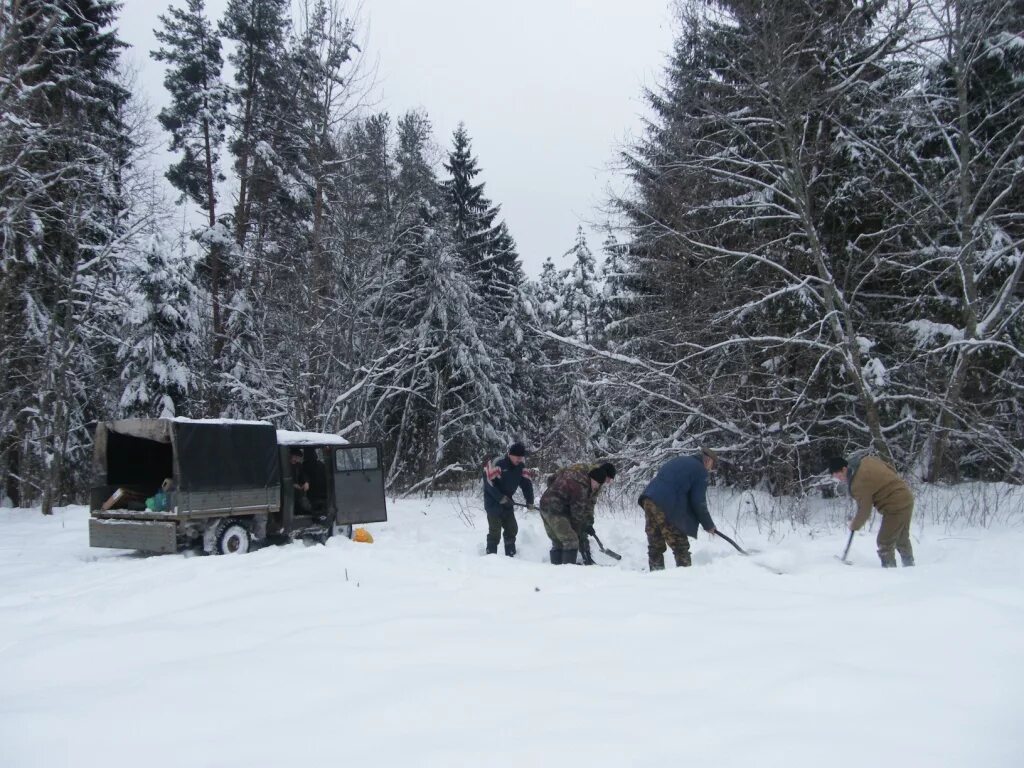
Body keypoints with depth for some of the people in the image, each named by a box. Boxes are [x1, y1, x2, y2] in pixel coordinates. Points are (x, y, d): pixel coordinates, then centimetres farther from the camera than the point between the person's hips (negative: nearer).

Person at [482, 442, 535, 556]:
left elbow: (526, 483, 3)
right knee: (495, 530, -9)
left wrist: (530, 501, -5)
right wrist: (500, 498, -24)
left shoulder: (520, 467, -1)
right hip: (493, 502, -7)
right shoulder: (498, 464, -23)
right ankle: (491, 555, 1)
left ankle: (510, 555, 19)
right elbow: (489, 483, -24)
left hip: (507, 502, 7)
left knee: (512, 529, 8)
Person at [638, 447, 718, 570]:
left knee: (655, 546, 14)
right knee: (681, 546, 1)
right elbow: (698, 502, -1)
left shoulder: (678, 460, 25)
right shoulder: (700, 471, 3)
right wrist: (709, 525, 11)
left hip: (649, 499, 8)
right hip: (667, 508, -7)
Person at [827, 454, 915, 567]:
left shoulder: (858, 484, -23)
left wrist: (854, 525, 2)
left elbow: (864, 511, -14)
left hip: (895, 508, -10)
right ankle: (909, 565, 37)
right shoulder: (868, 460, 1)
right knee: (902, 539, 25)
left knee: (885, 542, -2)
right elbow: (892, 470, 13)